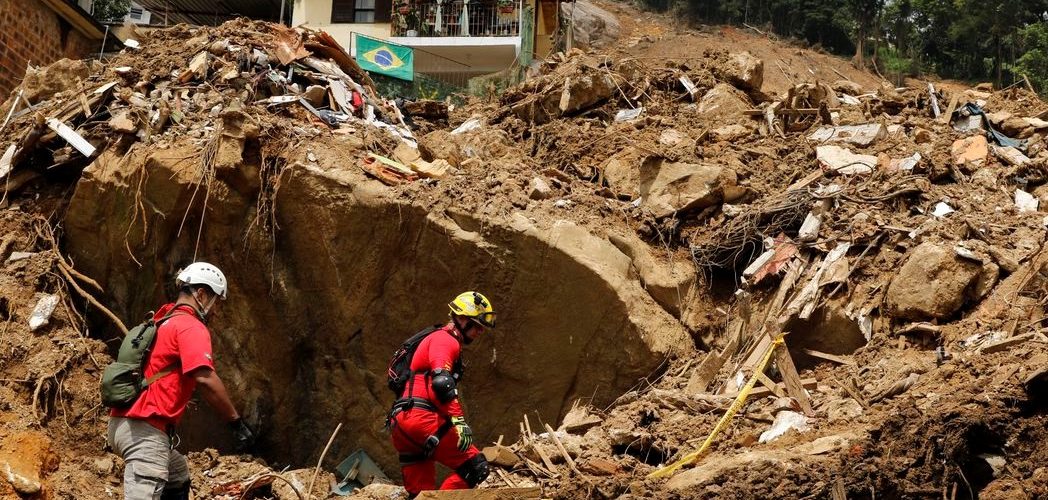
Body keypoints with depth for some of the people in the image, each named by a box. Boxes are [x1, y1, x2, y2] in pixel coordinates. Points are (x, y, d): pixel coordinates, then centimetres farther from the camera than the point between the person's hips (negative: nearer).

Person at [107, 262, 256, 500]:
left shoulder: (164, 321, 21)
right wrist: (236, 422, -17)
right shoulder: (191, 327, -8)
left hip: (126, 422, 11)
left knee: (178, 479, 28)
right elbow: (205, 379, -21)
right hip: (145, 429, -11)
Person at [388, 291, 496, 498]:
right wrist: (459, 421, -26)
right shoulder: (445, 339, -3)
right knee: (476, 467, -10)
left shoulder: (441, 340, 31)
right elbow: (442, 383, -20)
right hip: (421, 418, -10)